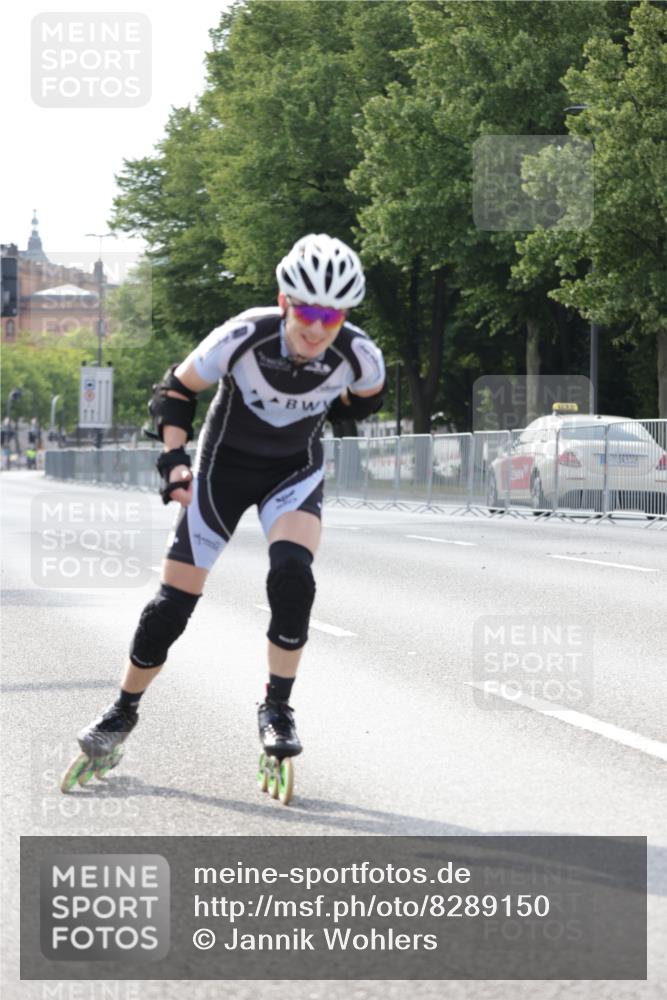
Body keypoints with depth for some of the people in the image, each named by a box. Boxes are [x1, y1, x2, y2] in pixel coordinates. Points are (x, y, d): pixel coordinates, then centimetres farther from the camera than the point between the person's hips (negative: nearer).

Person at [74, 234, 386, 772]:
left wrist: (317, 412, -1)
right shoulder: (242, 338, -30)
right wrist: (173, 458, -22)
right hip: (226, 463, -1)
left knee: (292, 576, -27)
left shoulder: (359, 355, -25)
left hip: (295, 469, 1)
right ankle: (124, 710, 20)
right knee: (174, 600, -2)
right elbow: (176, 389, -13)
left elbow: (367, 398, 3)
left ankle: (277, 709, -10)